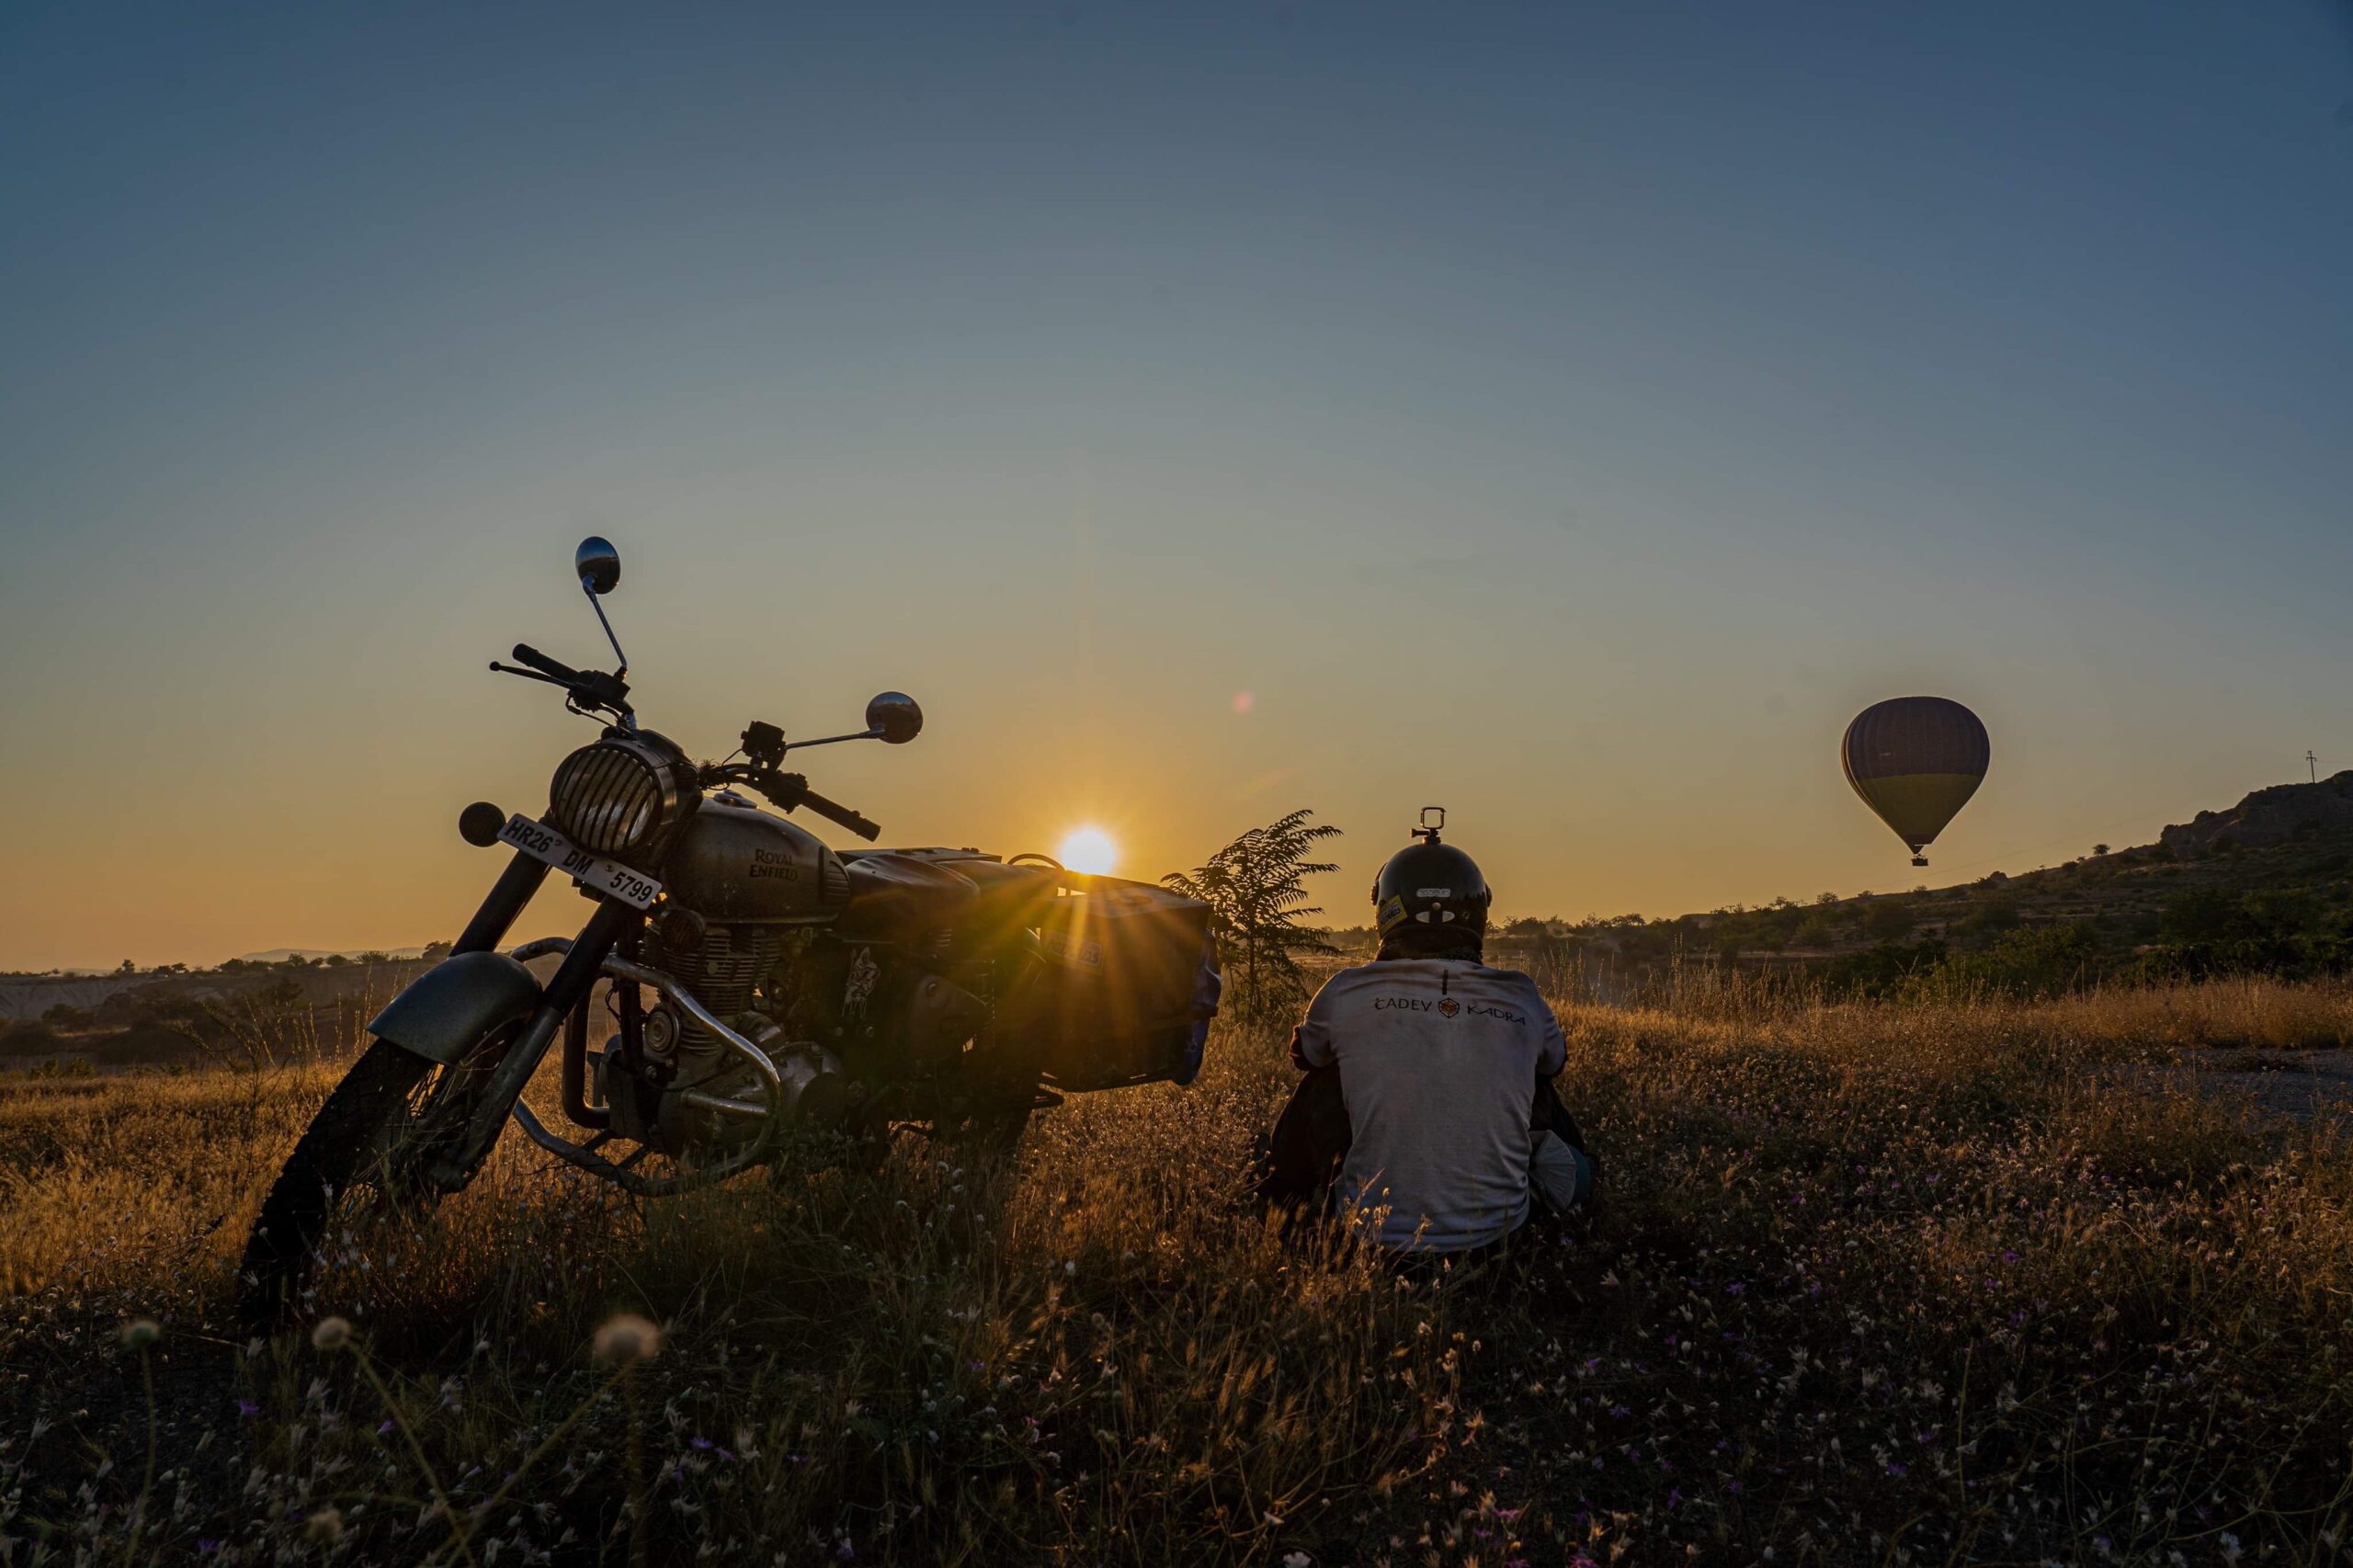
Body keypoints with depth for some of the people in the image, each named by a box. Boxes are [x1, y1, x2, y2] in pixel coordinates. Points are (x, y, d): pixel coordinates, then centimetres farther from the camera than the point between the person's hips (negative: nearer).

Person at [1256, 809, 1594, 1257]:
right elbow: (1553, 1060, 20)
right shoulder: (1523, 999, -4)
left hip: (1379, 1233, -2)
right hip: (1499, 1229, 2)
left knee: (1324, 1080, 19)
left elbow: (1306, 1053, 14)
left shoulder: (1345, 994, -9)